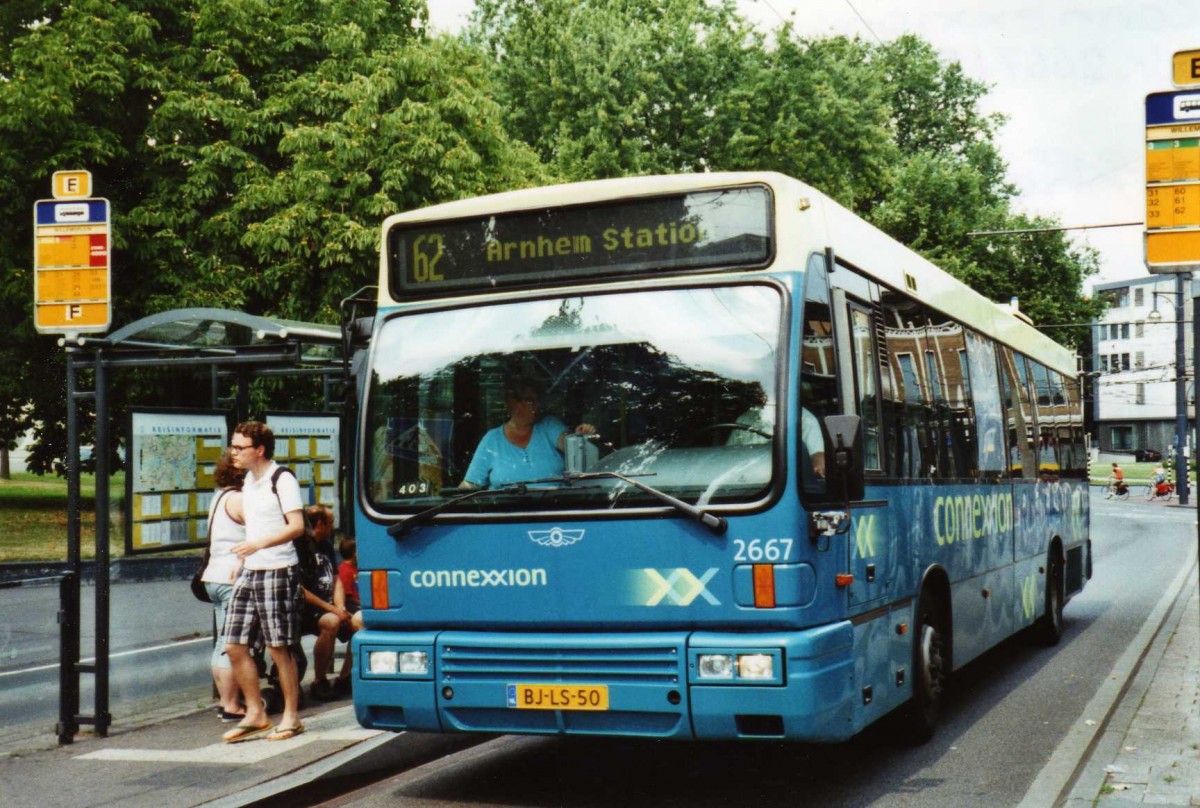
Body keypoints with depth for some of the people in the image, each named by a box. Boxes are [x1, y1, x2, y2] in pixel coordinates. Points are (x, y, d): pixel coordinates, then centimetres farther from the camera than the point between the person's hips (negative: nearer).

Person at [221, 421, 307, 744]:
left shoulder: (282, 480, -10)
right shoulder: (248, 482, 16)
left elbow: (297, 526, -17)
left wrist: (260, 544, -27)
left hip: (277, 571, -8)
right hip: (249, 572, 8)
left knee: (279, 648, -3)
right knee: (235, 646, 5)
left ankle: (291, 717, 9)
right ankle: (255, 714, 16)